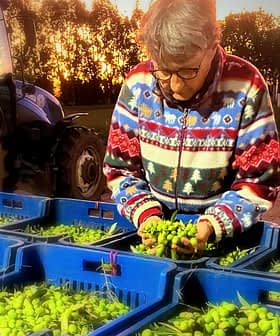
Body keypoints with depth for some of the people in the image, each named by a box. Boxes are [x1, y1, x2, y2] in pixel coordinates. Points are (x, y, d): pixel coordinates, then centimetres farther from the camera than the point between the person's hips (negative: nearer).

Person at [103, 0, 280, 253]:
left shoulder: (246, 87, -13)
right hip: (153, 224, 2)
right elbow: (119, 167, 2)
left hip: (224, 233, -1)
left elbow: (259, 181, -8)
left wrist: (211, 225, -22)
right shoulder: (137, 84, -6)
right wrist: (145, 214, -14)